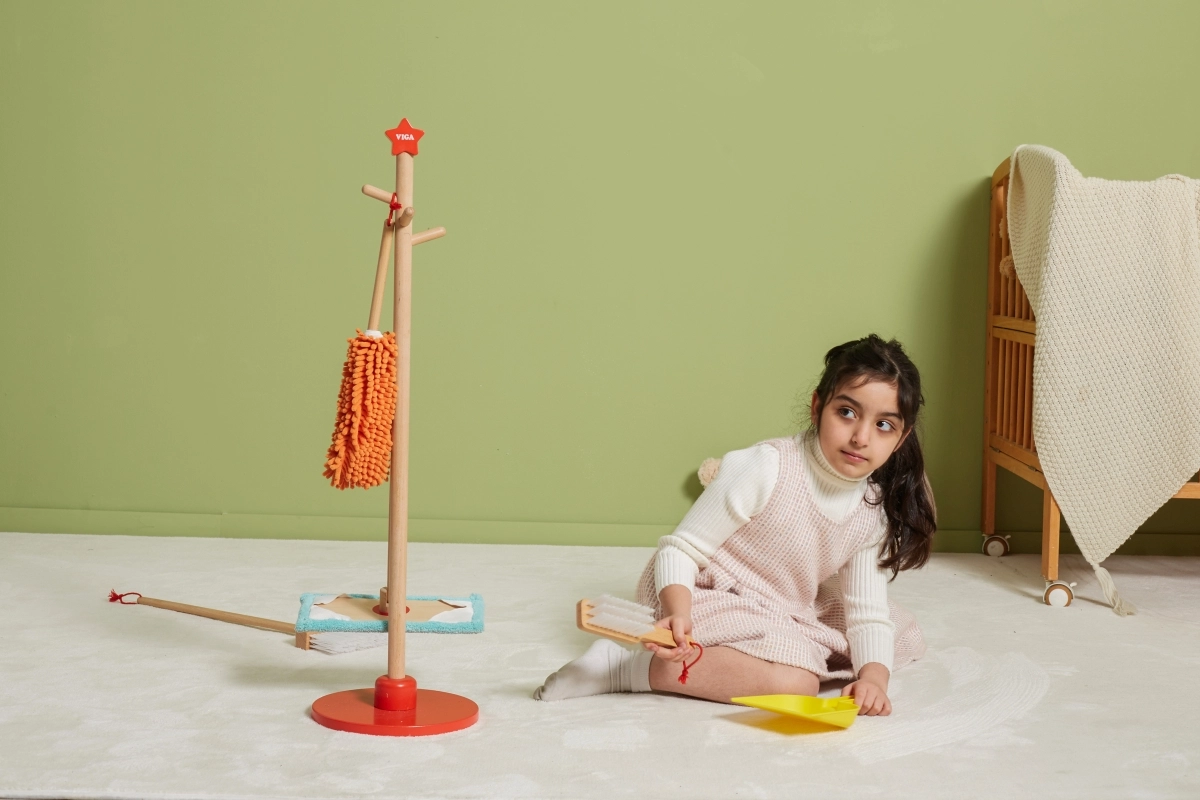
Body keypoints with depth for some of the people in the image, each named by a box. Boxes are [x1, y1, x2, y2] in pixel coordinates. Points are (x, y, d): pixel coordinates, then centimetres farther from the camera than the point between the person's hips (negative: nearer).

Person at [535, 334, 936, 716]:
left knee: (906, 635, 4)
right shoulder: (764, 469, -23)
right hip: (700, 598, -8)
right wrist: (678, 616, -37)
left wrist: (874, 675, -25)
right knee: (796, 682, -31)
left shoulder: (874, 512, -5)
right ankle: (623, 665, -24)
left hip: (782, 616, 8)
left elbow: (869, 613, -4)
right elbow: (680, 550, -19)